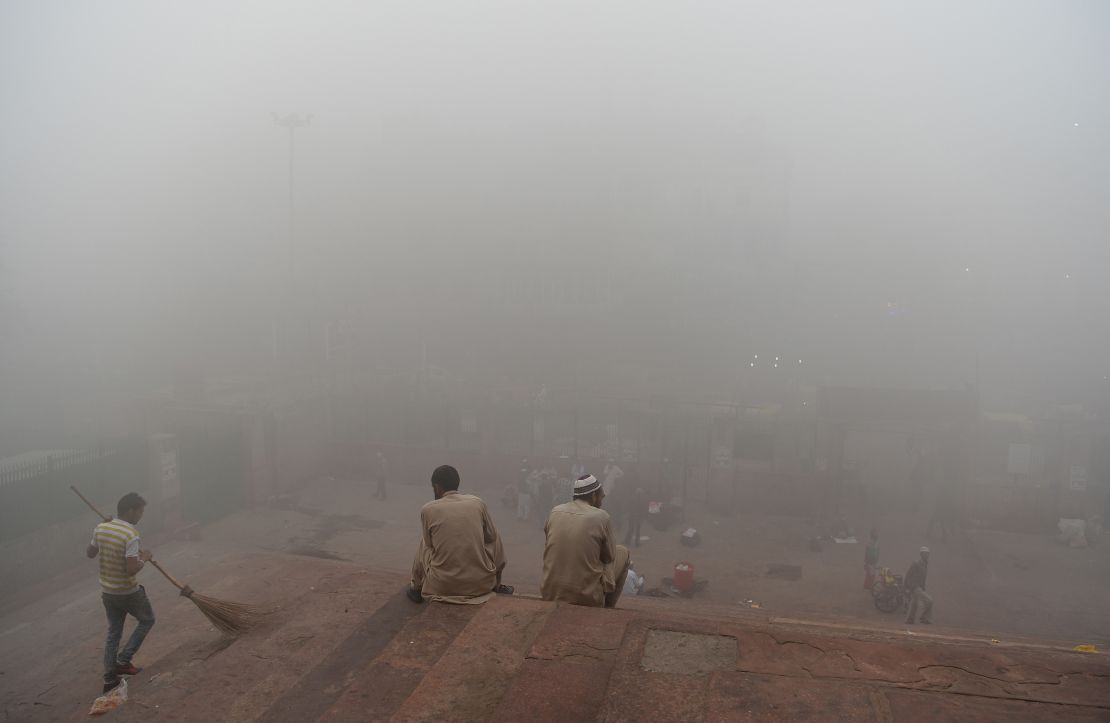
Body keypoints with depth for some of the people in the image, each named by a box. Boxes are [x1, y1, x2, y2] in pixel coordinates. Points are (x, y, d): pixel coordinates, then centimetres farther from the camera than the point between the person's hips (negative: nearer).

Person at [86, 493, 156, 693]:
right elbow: (132, 570, -29)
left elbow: (89, 553, 14)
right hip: (128, 593, -6)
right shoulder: (132, 535, -26)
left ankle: (109, 678, 22)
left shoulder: (100, 529, -4)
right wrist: (144, 558, -10)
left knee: (113, 632, 18)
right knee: (147, 620, 19)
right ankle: (123, 661, 13)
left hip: (107, 592, 6)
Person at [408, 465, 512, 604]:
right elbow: (491, 536, 13)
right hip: (482, 584, 1)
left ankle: (417, 588, 39)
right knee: (494, 541, 26)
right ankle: (496, 585, 39)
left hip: (442, 586, 0)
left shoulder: (427, 509, -3)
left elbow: (429, 543, 12)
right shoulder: (478, 503, 0)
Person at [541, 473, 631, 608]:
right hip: (587, 597, -4)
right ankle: (608, 608, 24)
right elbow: (609, 557, 3)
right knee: (623, 552, 19)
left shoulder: (555, 511, 2)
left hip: (550, 594, 4)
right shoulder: (601, 516, -9)